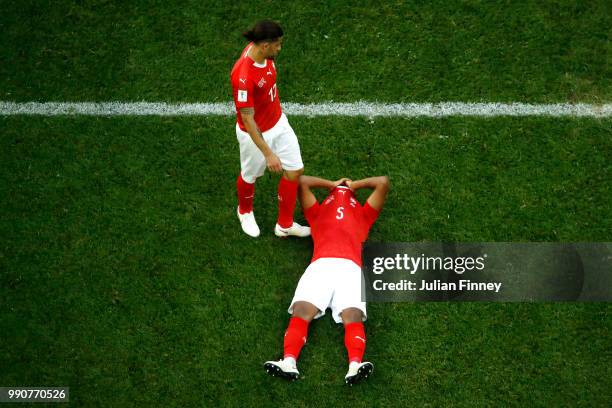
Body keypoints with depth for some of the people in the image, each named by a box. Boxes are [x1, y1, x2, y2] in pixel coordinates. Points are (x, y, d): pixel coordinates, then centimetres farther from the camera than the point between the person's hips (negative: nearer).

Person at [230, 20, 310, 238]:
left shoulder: (259, 49, -13)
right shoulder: (244, 76, -38)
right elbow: (247, 120, -30)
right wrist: (268, 153, -26)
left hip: (278, 122, 7)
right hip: (256, 133, -7)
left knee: (294, 171, 13)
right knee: (250, 176, 20)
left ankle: (284, 225, 33)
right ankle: (245, 211, 54)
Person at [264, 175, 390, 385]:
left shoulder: (363, 214, 37)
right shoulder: (317, 212, 37)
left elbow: (383, 182, 38)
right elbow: (302, 182, 36)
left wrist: (354, 184, 51)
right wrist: (332, 184, 49)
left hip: (350, 268, 0)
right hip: (320, 266, 1)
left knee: (353, 317, -26)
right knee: (301, 311, -24)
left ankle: (355, 366, -48)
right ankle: (289, 362, -43)